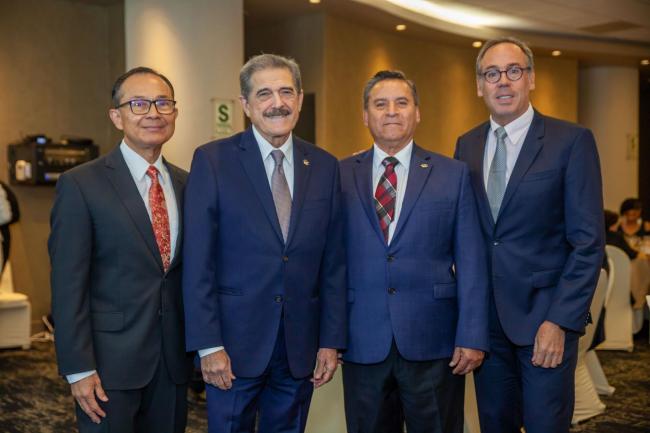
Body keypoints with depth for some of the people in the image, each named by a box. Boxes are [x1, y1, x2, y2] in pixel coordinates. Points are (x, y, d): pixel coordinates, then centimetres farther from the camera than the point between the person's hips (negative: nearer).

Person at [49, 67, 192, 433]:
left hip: (174, 361, 5)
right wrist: (79, 369, -13)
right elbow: (68, 285, -10)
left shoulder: (186, 184, 7)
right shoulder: (81, 184, -8)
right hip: (110, 361, -4)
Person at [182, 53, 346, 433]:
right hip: (235, 341, -3)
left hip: (301, 345, 3)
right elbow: (198, 262, -8)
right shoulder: (212, 160, -5)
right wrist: (208, 344, -11)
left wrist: (331, 341, 2)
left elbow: (334, 262, 5)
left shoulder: (325, 166, 5)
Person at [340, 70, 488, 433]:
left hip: (433, 343, -1)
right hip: (362, 342, 1)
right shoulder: (342, 176, 5)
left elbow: (471, 262, 0)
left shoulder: (454, 175, 3)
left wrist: (472, 336, -6)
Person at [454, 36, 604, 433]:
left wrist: (560, 321, -15)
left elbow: (588, 241, -9)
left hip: (545, 314, -4)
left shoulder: (571, 141, -6)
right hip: (485, 317, 4)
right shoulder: (467, 146, 8)